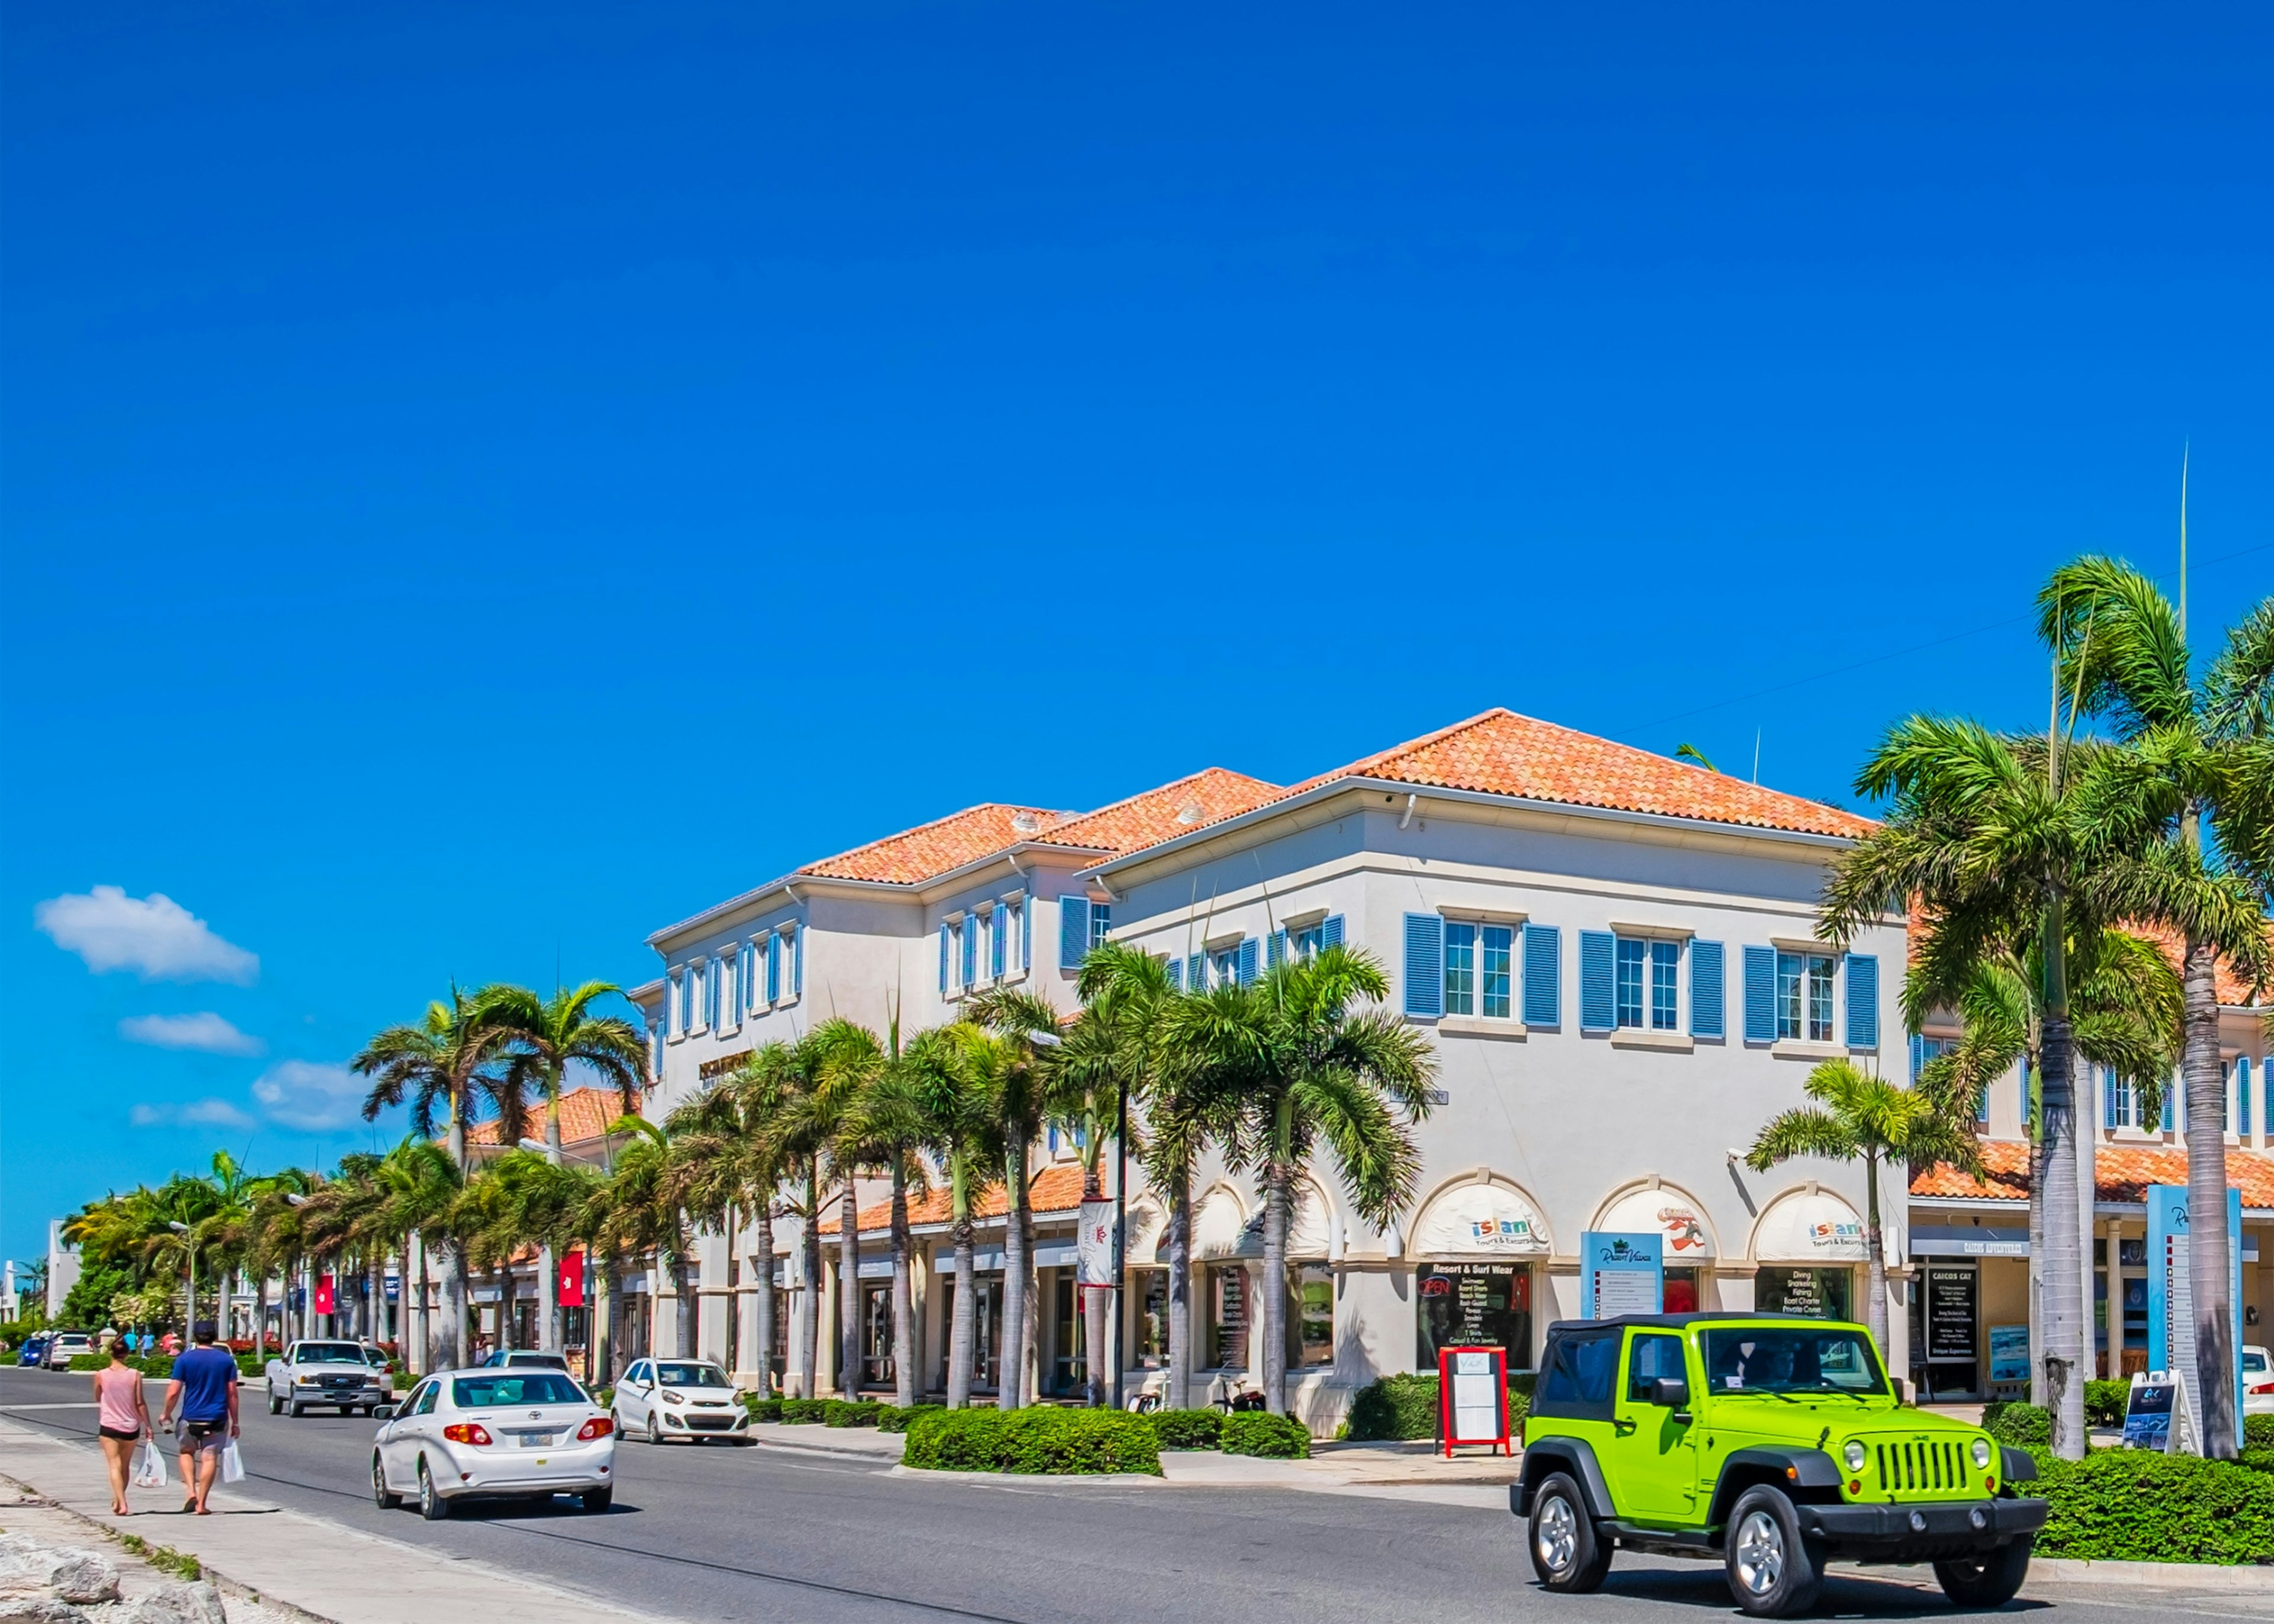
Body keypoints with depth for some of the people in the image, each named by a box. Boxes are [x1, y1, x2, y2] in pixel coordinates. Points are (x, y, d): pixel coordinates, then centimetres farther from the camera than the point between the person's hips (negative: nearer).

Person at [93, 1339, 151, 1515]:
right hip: (131, 1427, 2)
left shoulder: (101, 1375, -6)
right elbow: (140, 1403, -7)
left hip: (108, 1427, -2)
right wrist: (148, 1425, 0)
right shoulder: (135, 1375, -7)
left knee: (115, 1466, -4)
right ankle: (118, 1500, 29)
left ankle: (121, 1504, -19)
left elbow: (98, 1399, 10)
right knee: (126, 1466, 18)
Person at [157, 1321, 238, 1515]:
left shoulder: (185, 1360, -4)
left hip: (191, 1417, 0)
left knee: (187, 1452, 20)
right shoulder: (227, 1360, 1)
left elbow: (173, 1392, -6)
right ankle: (201, 1504, 3)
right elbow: (232, 1393, 1)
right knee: (210, 1458, 4)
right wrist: (234, 1422, 7)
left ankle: (191, 1493, 4)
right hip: (217, 1418, 0)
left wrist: (167, 1414, 10)